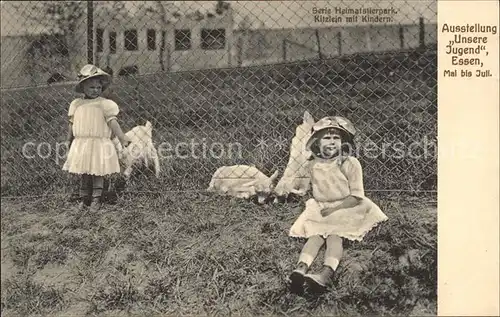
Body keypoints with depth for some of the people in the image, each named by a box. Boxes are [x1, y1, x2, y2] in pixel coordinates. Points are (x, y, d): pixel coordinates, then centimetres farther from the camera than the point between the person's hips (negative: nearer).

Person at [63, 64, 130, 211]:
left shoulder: (104, 104, -4)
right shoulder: (76, 104, 8)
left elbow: (112, 122, -9)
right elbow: (72, 123, 17)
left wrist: (122, 137, -17)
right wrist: (69, 140, 21)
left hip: (99, 144, -3)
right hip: (81, 144, 3)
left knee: (97, 173, 1)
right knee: (83, 173, 10)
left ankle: (96, 199, 12)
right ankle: (84, 198, 21)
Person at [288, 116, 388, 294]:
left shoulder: (350, 164, -11)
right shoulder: (313, 165, 3)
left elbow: (356, 196, -13)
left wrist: (333, 209, -17)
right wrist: (318, 204, 4)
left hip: (345, 208, -3)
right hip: (321, 209, 3)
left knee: (334, 235, -29)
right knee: (316, 234, -24)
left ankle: (327, 273, -55)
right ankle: (301, 268, -50)